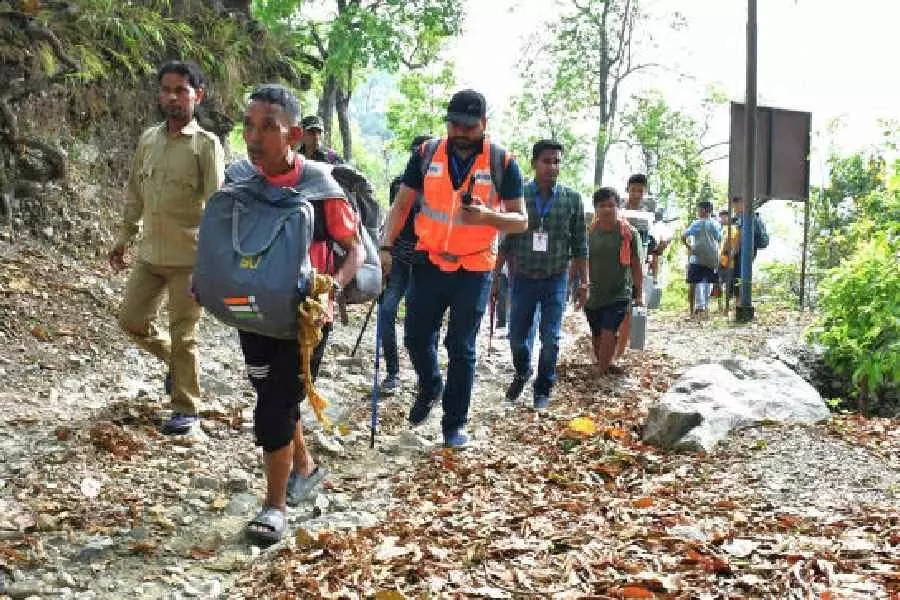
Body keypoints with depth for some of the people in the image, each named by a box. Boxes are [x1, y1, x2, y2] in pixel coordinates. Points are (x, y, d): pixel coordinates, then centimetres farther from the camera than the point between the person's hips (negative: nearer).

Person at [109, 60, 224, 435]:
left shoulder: (206, 144, -10)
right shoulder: (148, 139, 8)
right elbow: (135, 194, 16)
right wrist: (122, 240, 16)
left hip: (189, 257, -6)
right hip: (150, 254, 6)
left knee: (183, 335, 1)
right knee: (130, 320, 12)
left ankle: (186, 410, 16)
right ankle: (174, 360, 39)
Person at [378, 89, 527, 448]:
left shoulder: (503, 163, -7)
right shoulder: (427, 154, -1)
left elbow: (521, 221, -5)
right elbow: (401, 205, 4)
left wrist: (488, 216, -25)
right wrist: (386, 247, -8)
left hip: (474, 269, -2)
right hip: (430, 262, 2)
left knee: (461, 348, 4)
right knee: (416, 337, 8)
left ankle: (455, 424, 18)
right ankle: (430, 387, 38)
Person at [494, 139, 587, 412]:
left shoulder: (572, 199, -2)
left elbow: (579, 246, 2)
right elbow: (506, 242, 2)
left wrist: (583, 283, -1)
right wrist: (495, 277, 1)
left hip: (555, 279, 0)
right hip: (523, 277, 0)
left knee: (550, 339, 1)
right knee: (517, 336, 8)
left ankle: (543, 390, 21)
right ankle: (522, 373, 38)